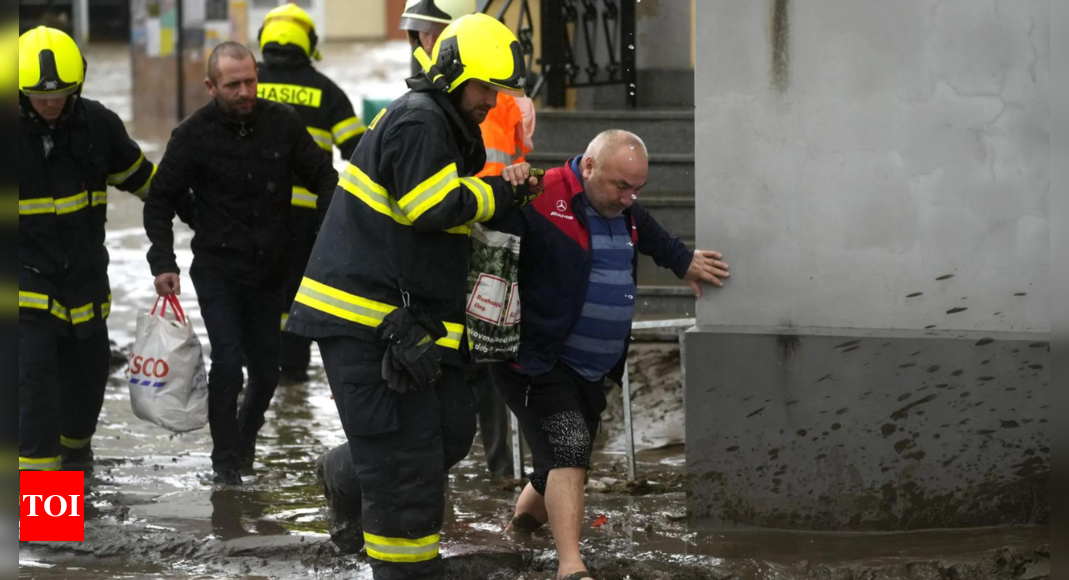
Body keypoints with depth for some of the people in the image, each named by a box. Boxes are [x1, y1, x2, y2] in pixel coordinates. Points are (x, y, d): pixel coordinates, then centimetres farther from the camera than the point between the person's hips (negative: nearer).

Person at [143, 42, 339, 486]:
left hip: (270, 270, 3)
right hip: (217, 269, -3)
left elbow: (322, 177, 3)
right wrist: (163, 262, -13)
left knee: (267, 370, 9)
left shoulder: (282, 123, -3)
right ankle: (227, 462, -1)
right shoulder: (193, 136, -8)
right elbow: (160, 202, -1)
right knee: (228, 362, -15)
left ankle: (245, 441, 35)